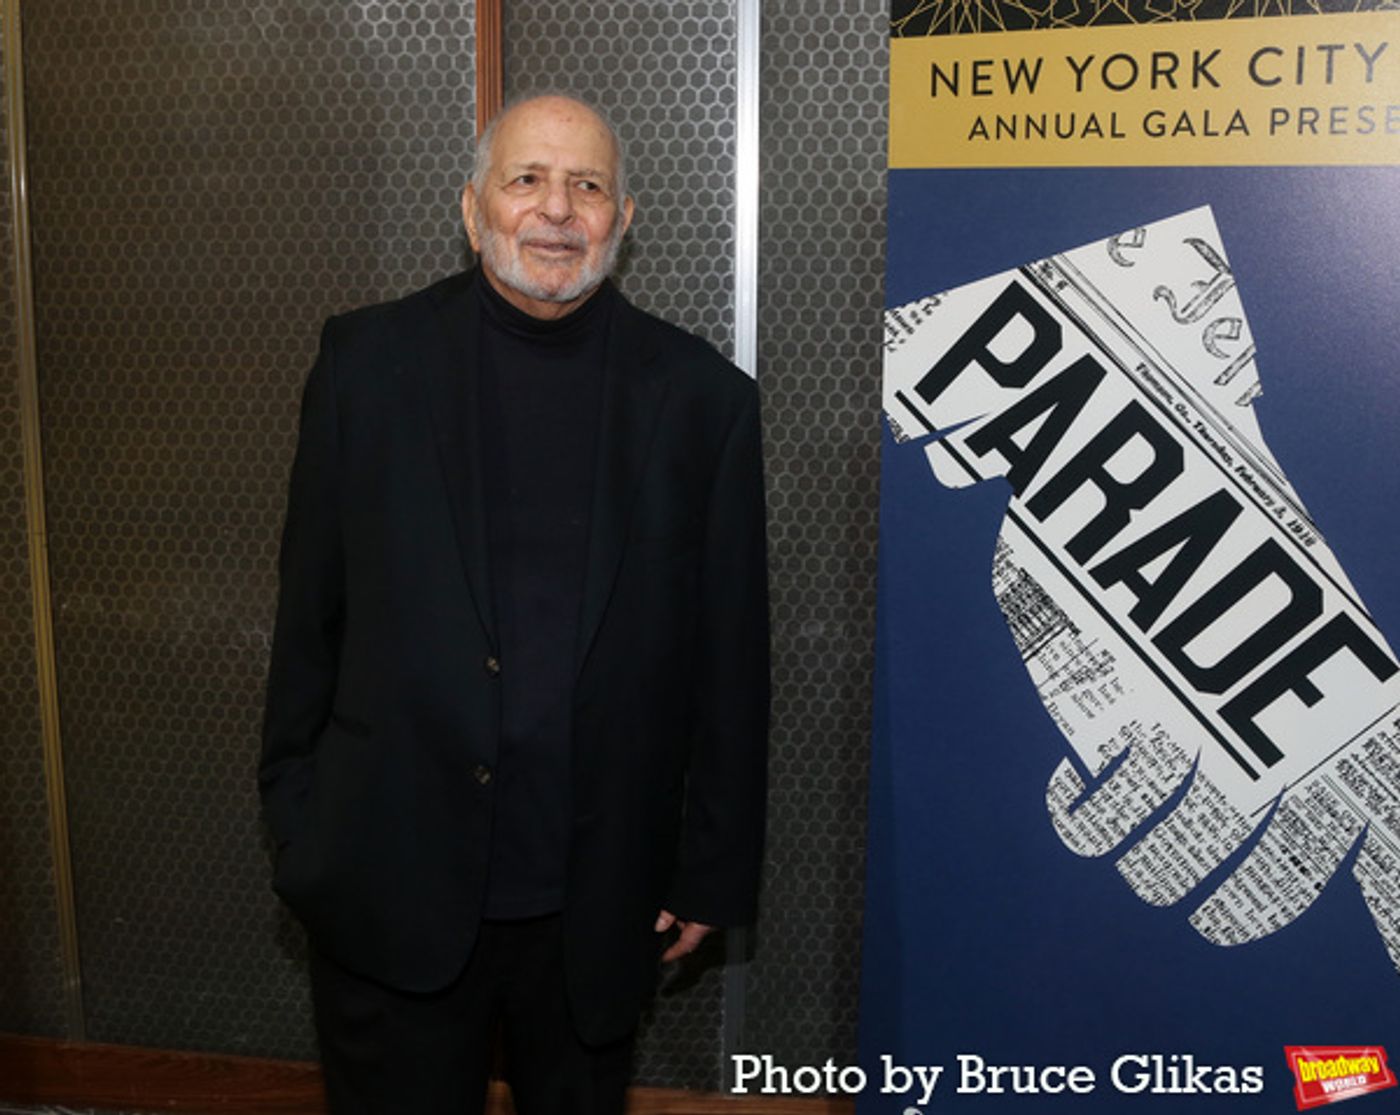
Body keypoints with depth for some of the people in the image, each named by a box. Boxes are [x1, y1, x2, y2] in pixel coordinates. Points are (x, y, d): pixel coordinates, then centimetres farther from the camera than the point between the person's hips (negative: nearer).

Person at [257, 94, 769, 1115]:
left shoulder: (702, 396, -3)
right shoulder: (368, 361, -2)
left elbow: (730, 658, 0)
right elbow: (311, 616, 2)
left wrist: (712, 872, 2)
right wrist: (300, 829, 4)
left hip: (598, 906, 1)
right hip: (393, 891, 0)